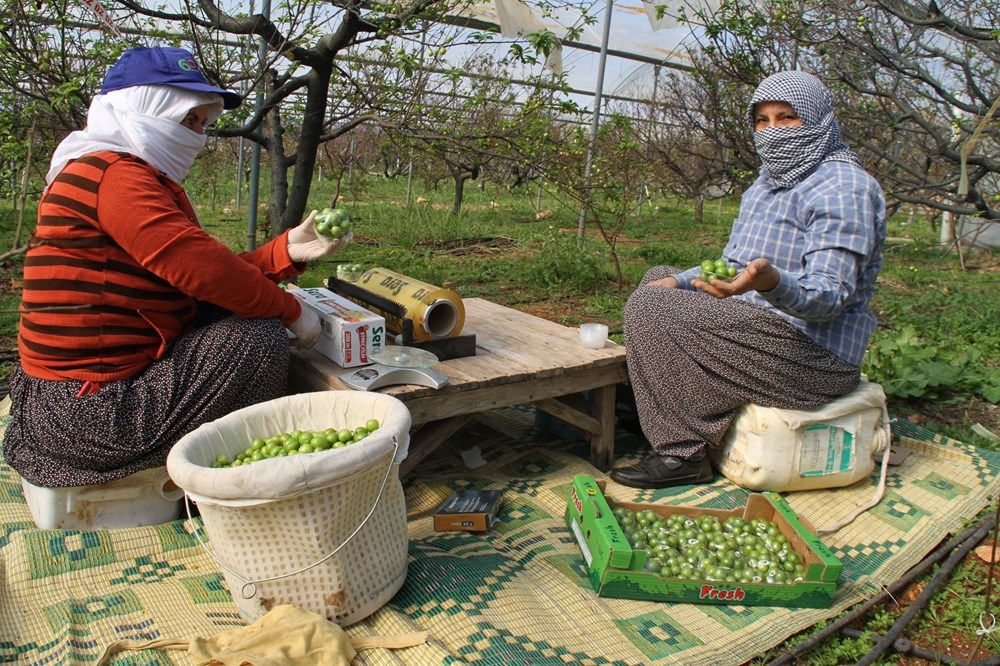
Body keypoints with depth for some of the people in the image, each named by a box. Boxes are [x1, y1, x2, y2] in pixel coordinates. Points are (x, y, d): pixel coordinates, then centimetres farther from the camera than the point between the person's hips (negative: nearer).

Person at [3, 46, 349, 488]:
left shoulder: (144, 177, 16)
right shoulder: (113, 174, -16)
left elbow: (203, 270, 8)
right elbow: (199, 266, -24)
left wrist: (287, 250, -3)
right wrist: (291, 310, -13)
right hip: (88, 413, -11)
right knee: (256, 335, -15)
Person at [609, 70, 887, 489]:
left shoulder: (843, 187, -15)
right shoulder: (769, 182, 16)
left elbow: (830, 297, -24)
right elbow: (734, 266, 19)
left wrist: (770, 281, -45)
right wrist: (676, 281, 3)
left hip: (813, 353, -10)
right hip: (763, 326, 11)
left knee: (650, 309, -21)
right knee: (657, 283, 14)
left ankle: (683, 453, -14)